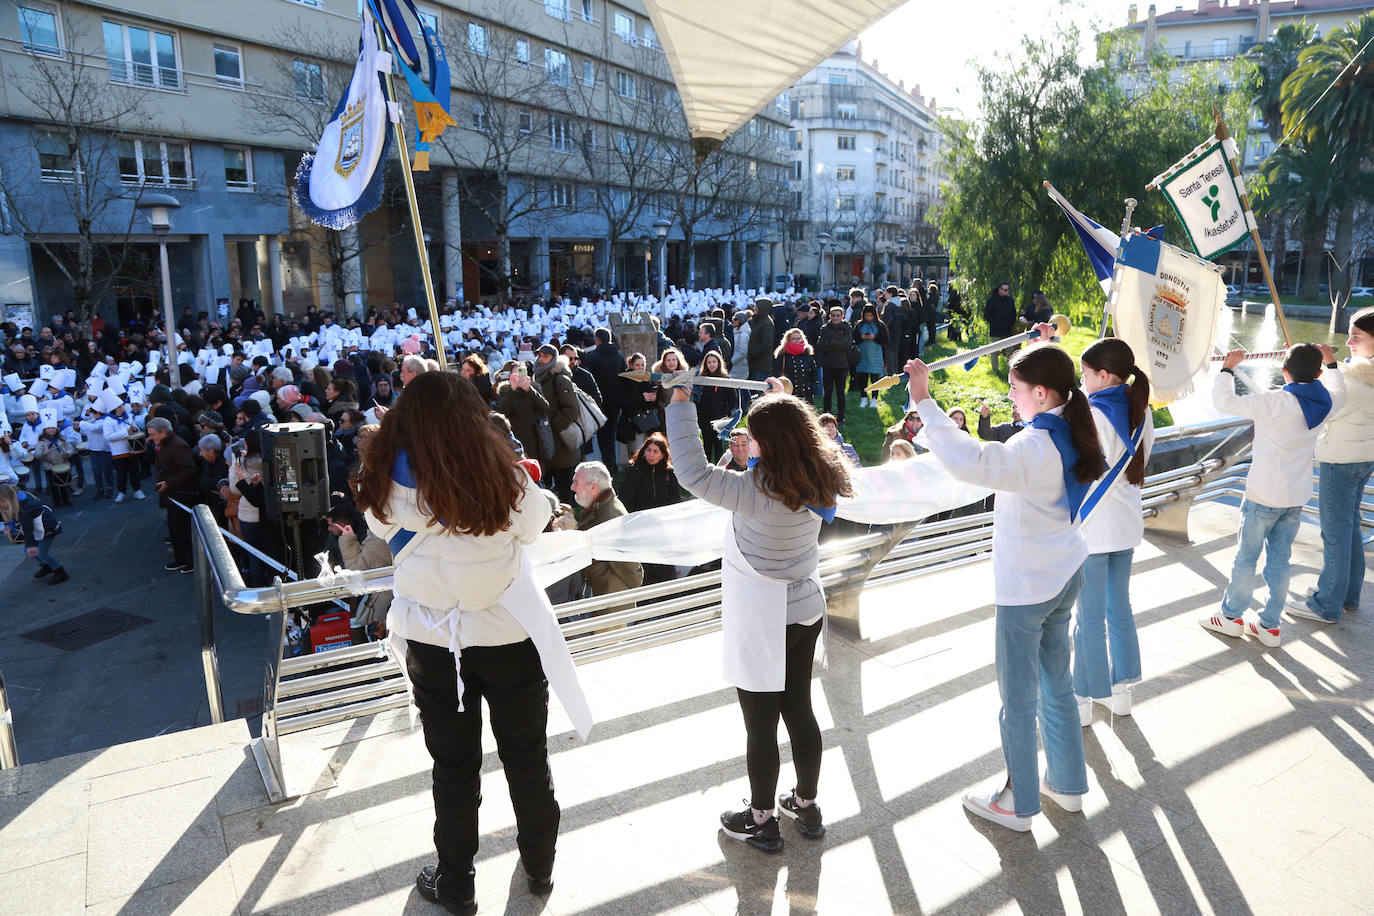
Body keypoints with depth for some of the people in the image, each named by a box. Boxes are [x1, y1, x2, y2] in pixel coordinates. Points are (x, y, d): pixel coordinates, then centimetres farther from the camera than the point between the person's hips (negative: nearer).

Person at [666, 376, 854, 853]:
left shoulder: (759, 491, -27)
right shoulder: (819, 479, -5)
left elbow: (692, 471, -28)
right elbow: (796, 436, 18)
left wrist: (680, 402, -23)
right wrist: (781, 403, 26)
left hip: (762, 623, -7)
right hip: (805, 610, 8)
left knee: (760, 723, 8)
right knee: (799, 709, 20)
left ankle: (761, 820, 25)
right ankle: (806, 805, 36)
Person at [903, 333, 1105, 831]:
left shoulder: (1033, 448, -28)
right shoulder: (1071, 432, -1)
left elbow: (969, 460, -46)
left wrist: (925, 402, -45)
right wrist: (1048, 347, 28)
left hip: (1026, 588, -9)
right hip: (1065, 576, 9)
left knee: (1019, 698, 6)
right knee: (1056, 683, 23)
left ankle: (1019, 803, 21)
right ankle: (1067, 784, 39)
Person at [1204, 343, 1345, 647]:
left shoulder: (1275, 403, -21)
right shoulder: (1326, 402, 0)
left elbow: (1225, 402, -22)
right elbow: (1339, 395, 26)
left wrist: (1228, 368, -7)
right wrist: (1331, 363, 39)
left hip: (1264, 496, -6)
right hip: (1297, 497, 6)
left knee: (1247, 556, 7)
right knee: (1279, 561, 11)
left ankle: (1231, 616, 19)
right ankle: (1269, 625, 18)